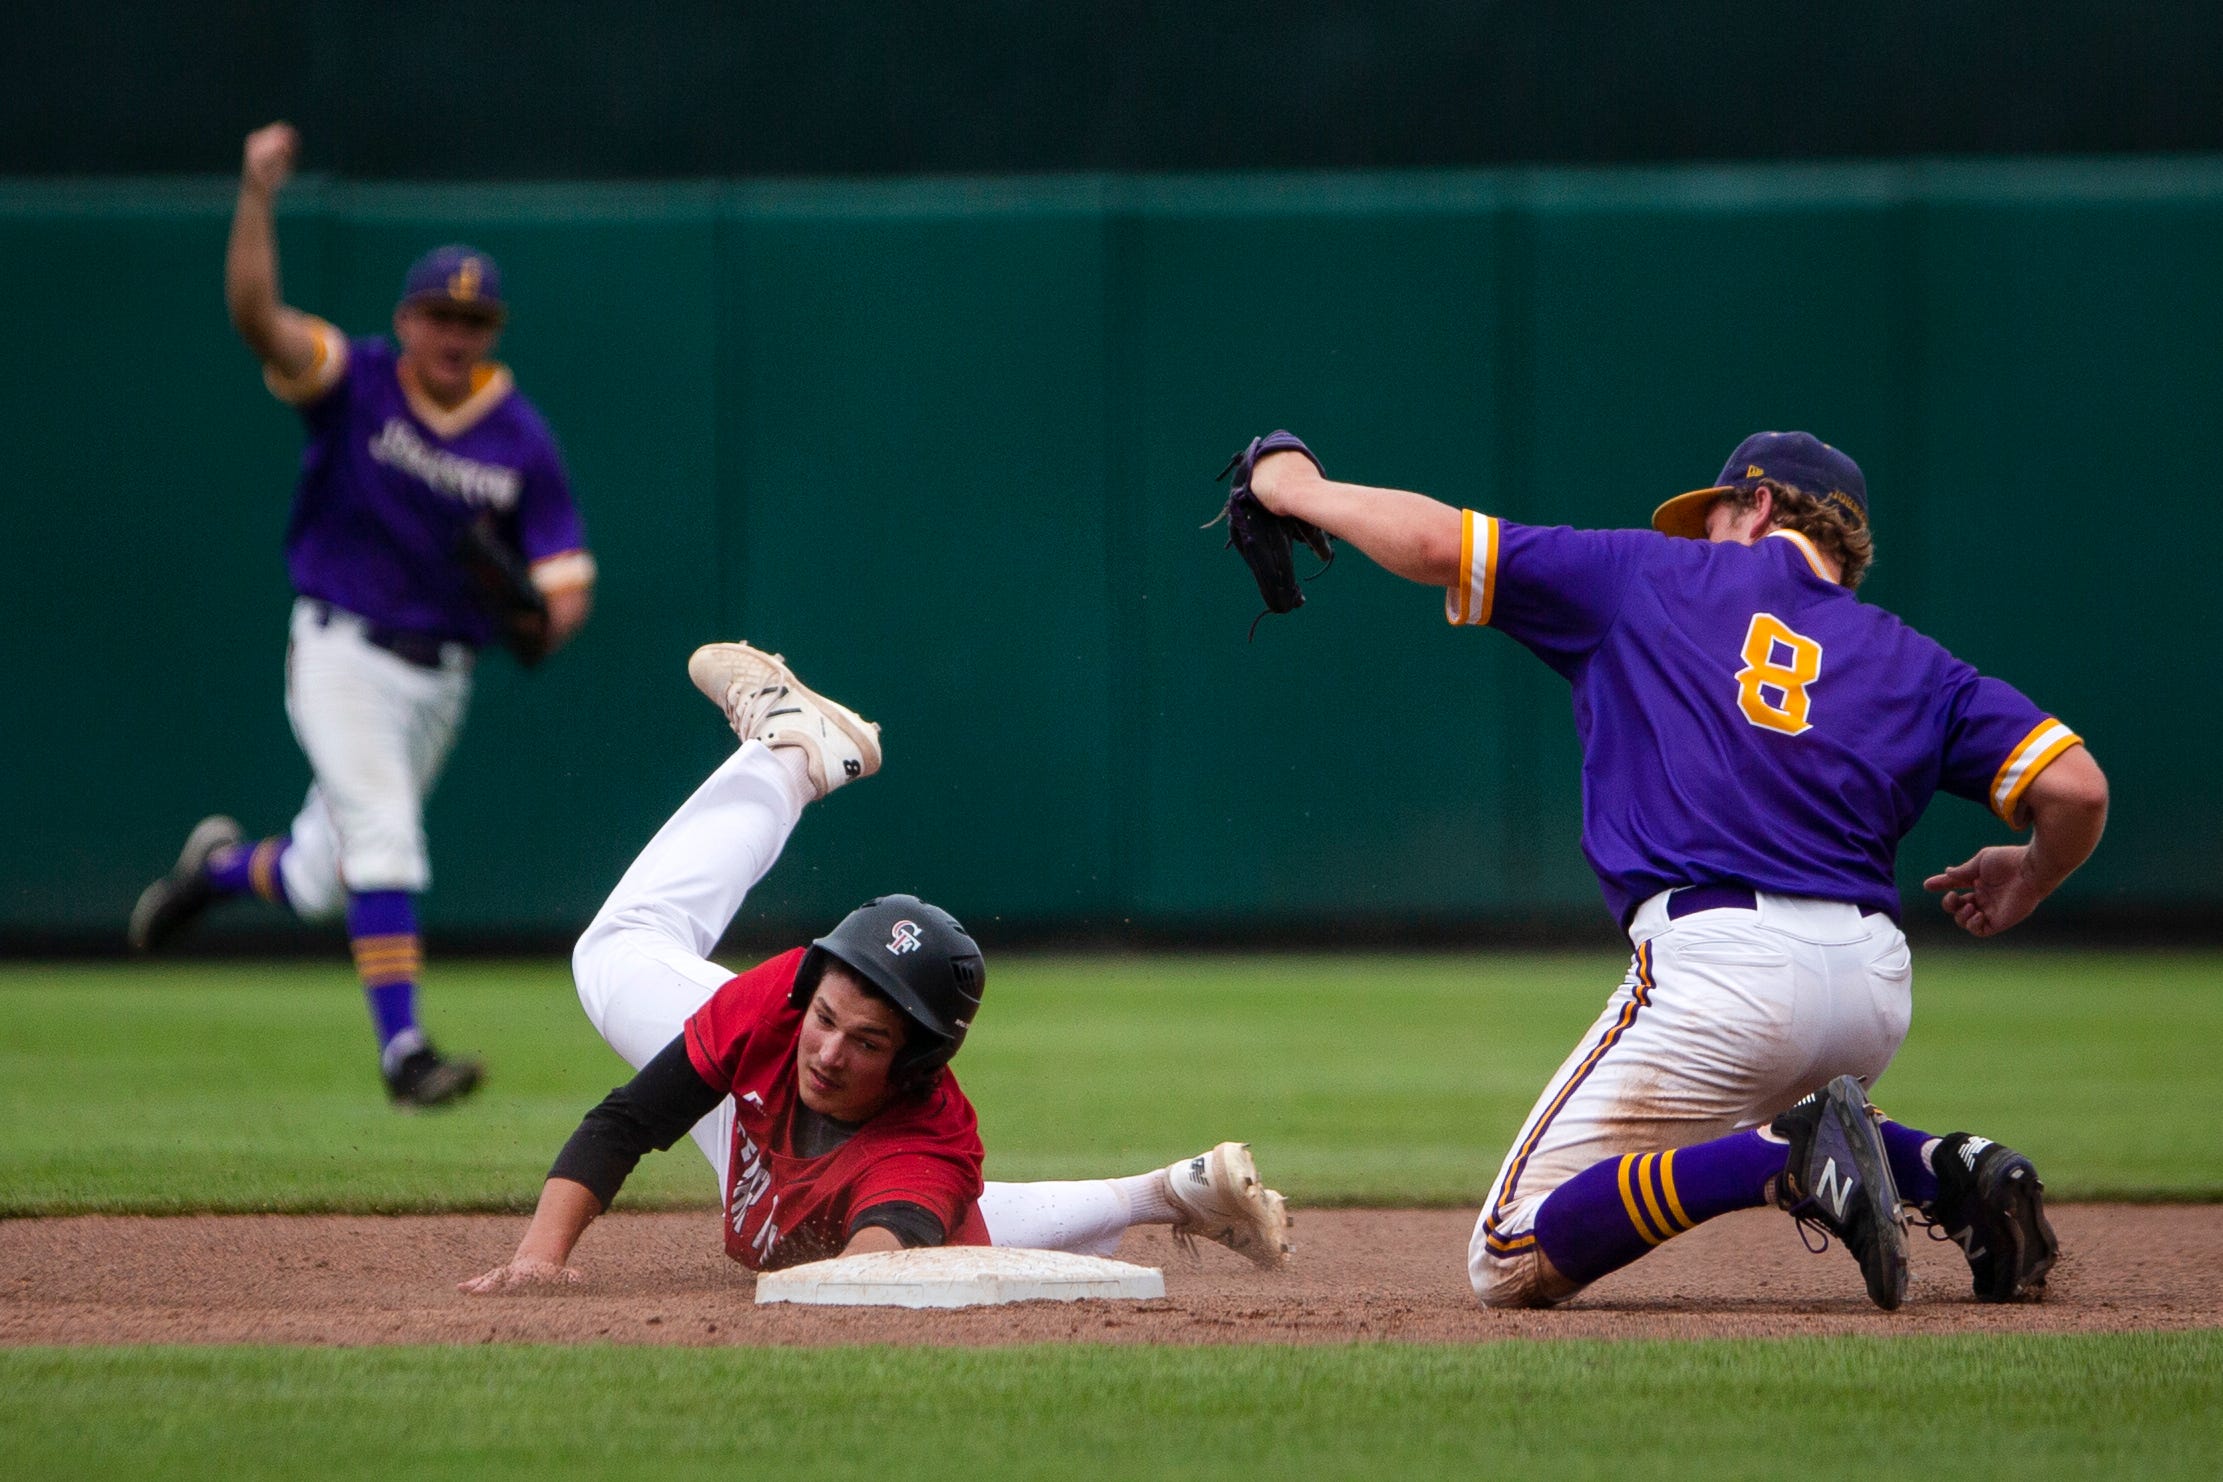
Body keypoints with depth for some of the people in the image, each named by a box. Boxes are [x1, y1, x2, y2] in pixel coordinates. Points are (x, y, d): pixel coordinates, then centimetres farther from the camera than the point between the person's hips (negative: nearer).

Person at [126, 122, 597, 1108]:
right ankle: (402, 1048, -20)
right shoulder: (356, 384, -7)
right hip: (342, 650, -4)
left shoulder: (520, 442, -1)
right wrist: (256, 197, -35)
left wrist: (549, 614, -25)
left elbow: (566, 581, -1)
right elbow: (256, 314, -23)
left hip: (441, 676, 4)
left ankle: (223, 867, 45)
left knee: (321, 882, 13)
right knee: (383, 836, -20)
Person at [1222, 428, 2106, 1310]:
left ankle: (1791, 1157, -21)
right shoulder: (1911, 660, 20)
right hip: (1880, 986, 5)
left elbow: (1432, 542, 10)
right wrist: (2027, 886, 30)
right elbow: (2075, 787, 8)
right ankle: (1945, 1170, 7)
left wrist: (1298, 489, 29)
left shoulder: (1653, 577, 15)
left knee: (1511, 1266, -1)